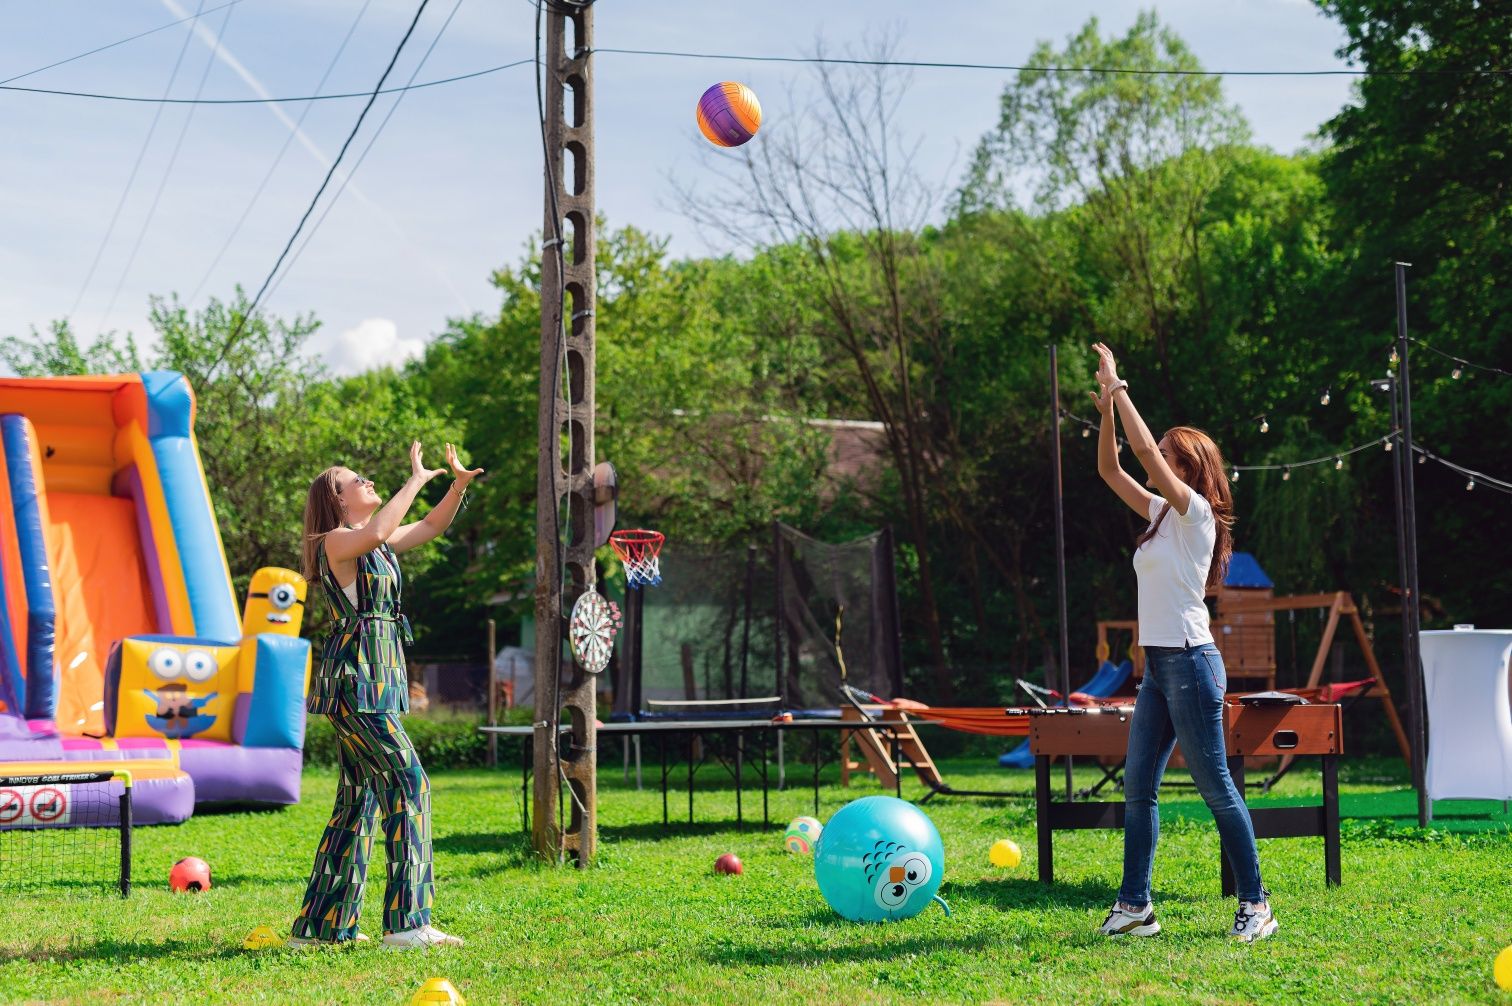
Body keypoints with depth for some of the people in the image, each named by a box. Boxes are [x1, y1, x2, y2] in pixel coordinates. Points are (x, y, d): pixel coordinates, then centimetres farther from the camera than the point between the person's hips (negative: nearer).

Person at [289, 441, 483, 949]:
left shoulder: (377, 545, 18)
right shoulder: (336, 541, -9)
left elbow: (431, 527, 28)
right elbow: (376, 532, -31)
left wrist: (458, 483, 13)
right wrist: (416, 479, -22)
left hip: (375, 683, 10)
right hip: (355, 678, -10)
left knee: (359, 797, 10)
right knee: (407, 783, -12)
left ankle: (320, 925, 15)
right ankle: (407, 921, -12)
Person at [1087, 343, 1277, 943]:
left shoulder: (1195, 512, -9)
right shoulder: (1160, 512, 14)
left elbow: (1145, 451, -19)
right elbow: (1110, 470, 17)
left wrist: (1120, 392, -12)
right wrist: (1106, 408, 6)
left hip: (1189, 664, -9)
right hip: (1158, 667, 9)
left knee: (1216, 789, -4)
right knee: (1137, 787, 7)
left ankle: (1255, 905, 3)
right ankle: (1134, 906, 11)